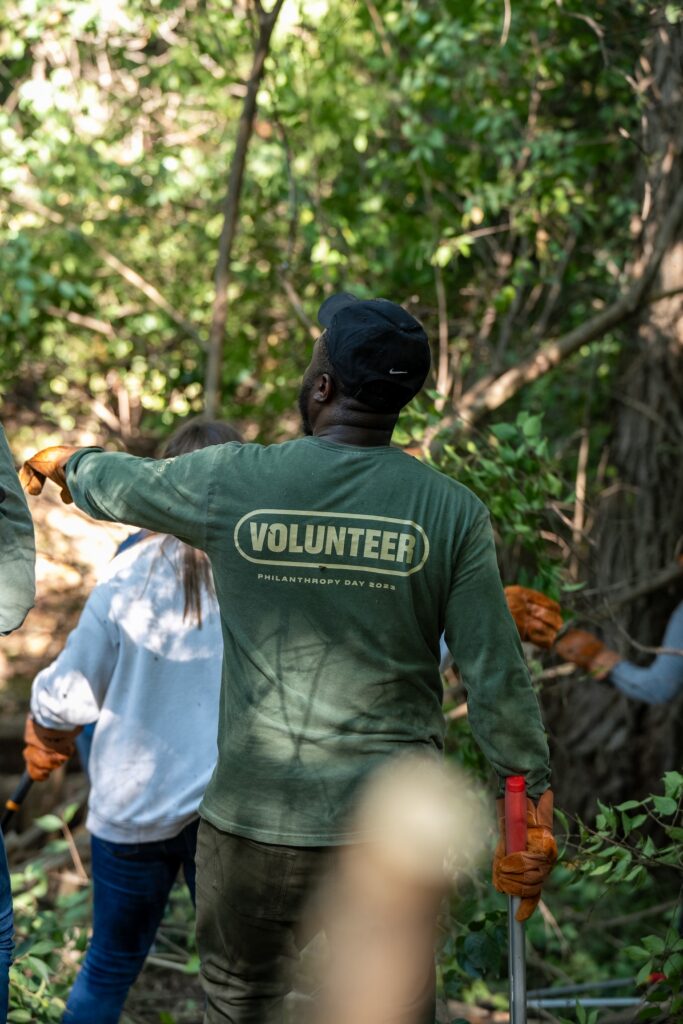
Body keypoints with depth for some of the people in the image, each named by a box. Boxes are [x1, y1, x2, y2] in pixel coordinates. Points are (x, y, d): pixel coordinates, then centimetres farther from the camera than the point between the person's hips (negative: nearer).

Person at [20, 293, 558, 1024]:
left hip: (256, 819, 0)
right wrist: (530, 815, 5)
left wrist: (64, 462, 38)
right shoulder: (453, 511, -7)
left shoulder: (231, 482, -6)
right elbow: (496, 680, -6)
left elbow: (117, 485, 15)